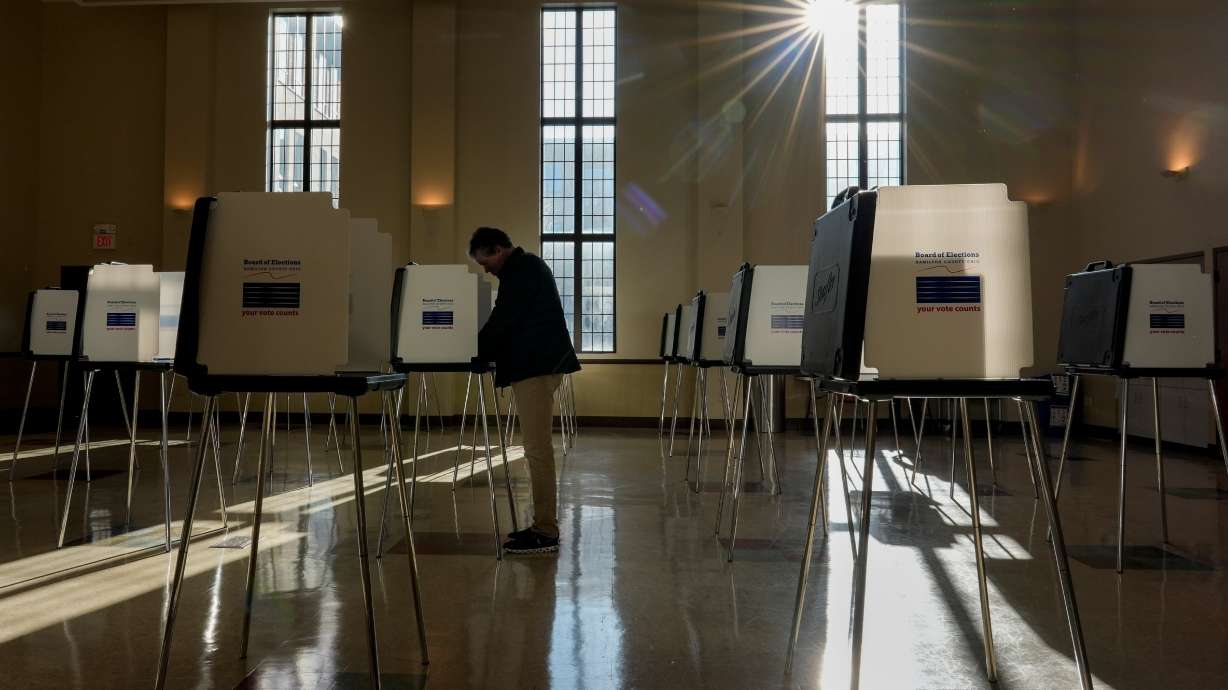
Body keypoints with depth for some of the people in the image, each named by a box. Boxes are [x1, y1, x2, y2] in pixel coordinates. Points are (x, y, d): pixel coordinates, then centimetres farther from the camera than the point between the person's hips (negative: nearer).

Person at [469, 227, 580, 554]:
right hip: (539, 364, 11)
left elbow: (502, 319, -14)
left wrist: (473, 353, -3)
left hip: (535, 368, -11)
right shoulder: (527, 266, 23)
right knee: (539, 449, 12)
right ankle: (544, 526, 17)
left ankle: (545, 533, -6)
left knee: (538, 450, -9)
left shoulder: (520, 269, -10)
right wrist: (482, 352, 19)